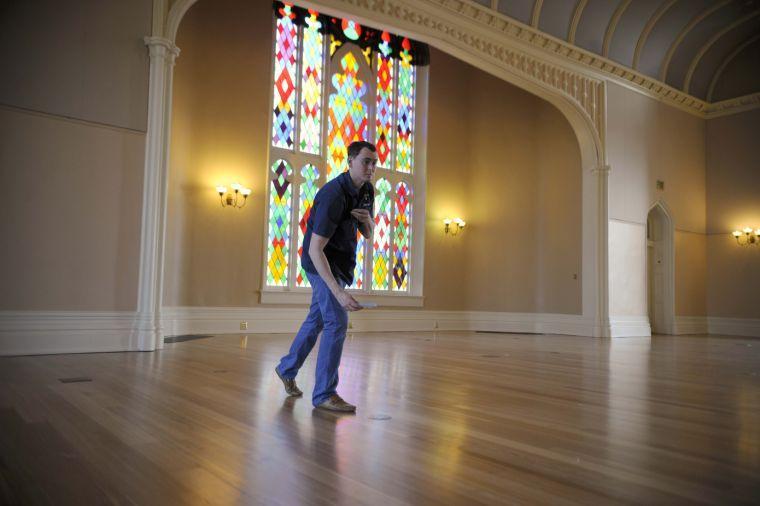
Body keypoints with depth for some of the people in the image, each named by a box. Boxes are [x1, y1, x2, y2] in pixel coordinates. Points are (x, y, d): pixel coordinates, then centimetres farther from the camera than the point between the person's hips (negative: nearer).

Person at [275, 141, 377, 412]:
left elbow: (368, 234, 8)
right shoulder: (333, 195, -28)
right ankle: (324, 394, -3)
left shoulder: (367, 190, -1)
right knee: (337, 323, -14)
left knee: (317, 319, 19)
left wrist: (367, 219, -18)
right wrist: (338, 292, -41)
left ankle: (287, 368, 38)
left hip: (340, 262, 9)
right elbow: (314, 250, -33)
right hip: (322, 262, -9)